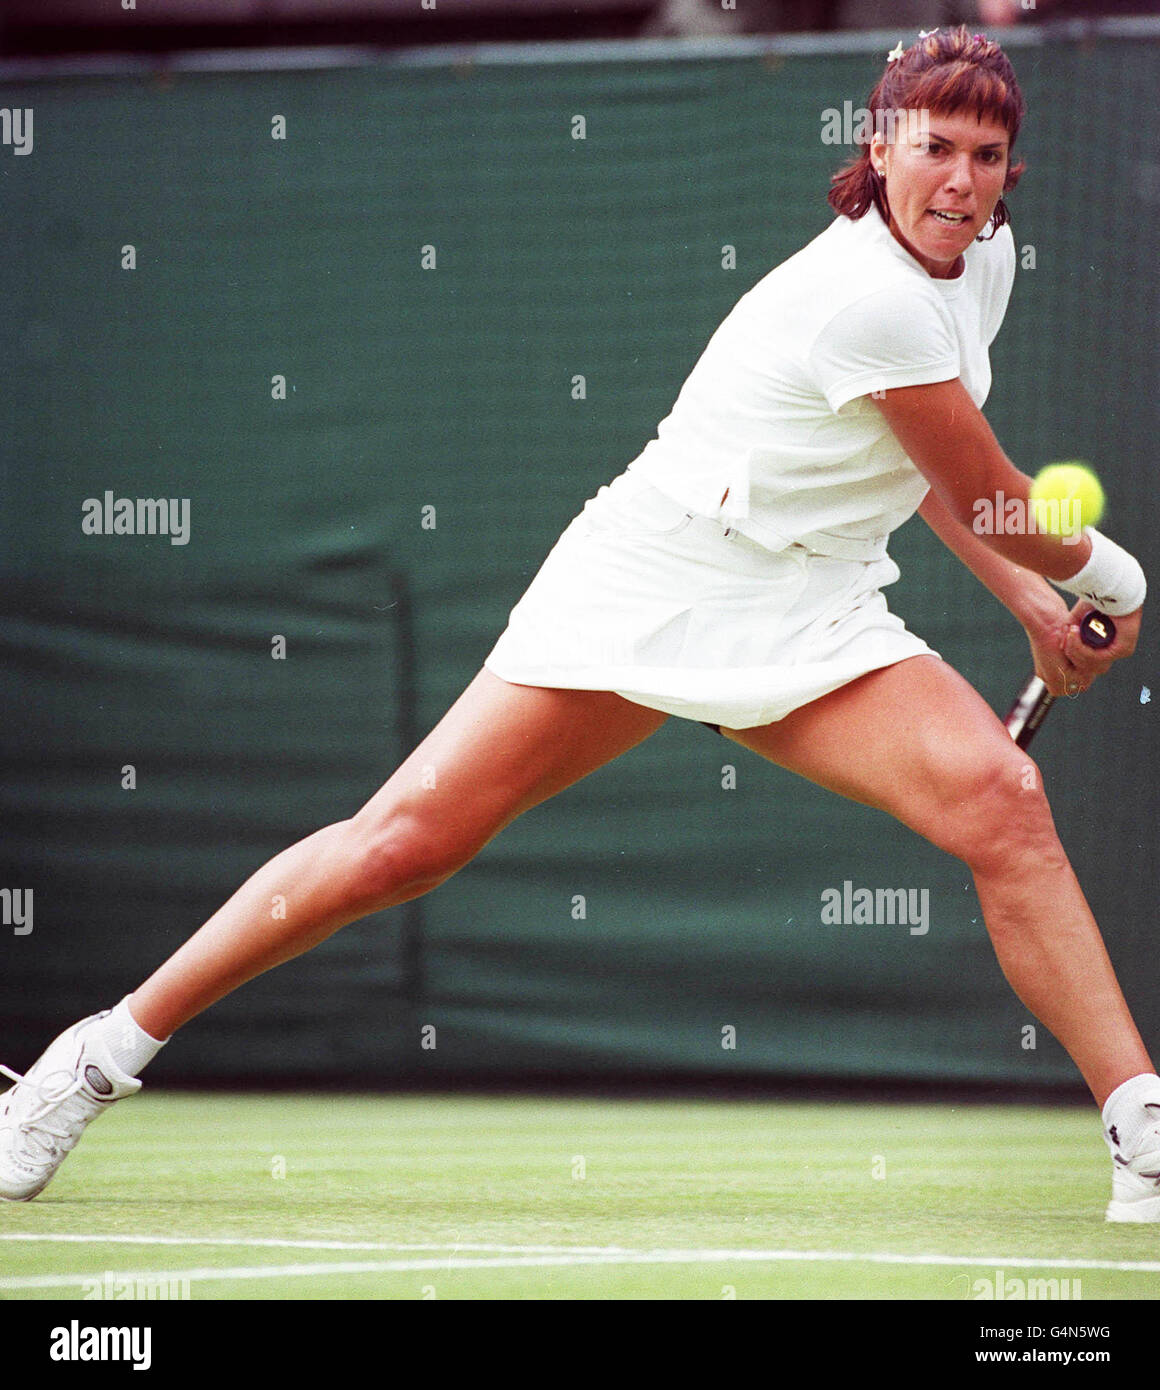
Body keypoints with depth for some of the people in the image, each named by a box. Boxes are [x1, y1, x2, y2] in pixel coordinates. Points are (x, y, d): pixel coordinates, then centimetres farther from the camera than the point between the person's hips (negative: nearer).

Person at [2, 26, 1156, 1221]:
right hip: (650, 582, -7)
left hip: (809, 619, 7)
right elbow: (997, 503, -10)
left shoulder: (984, 259, 7)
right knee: (406, 841, -8)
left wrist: (1025, 596, 20)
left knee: (1001, 800, -18)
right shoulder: (873, 297, -21)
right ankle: (98, 1059, 4)